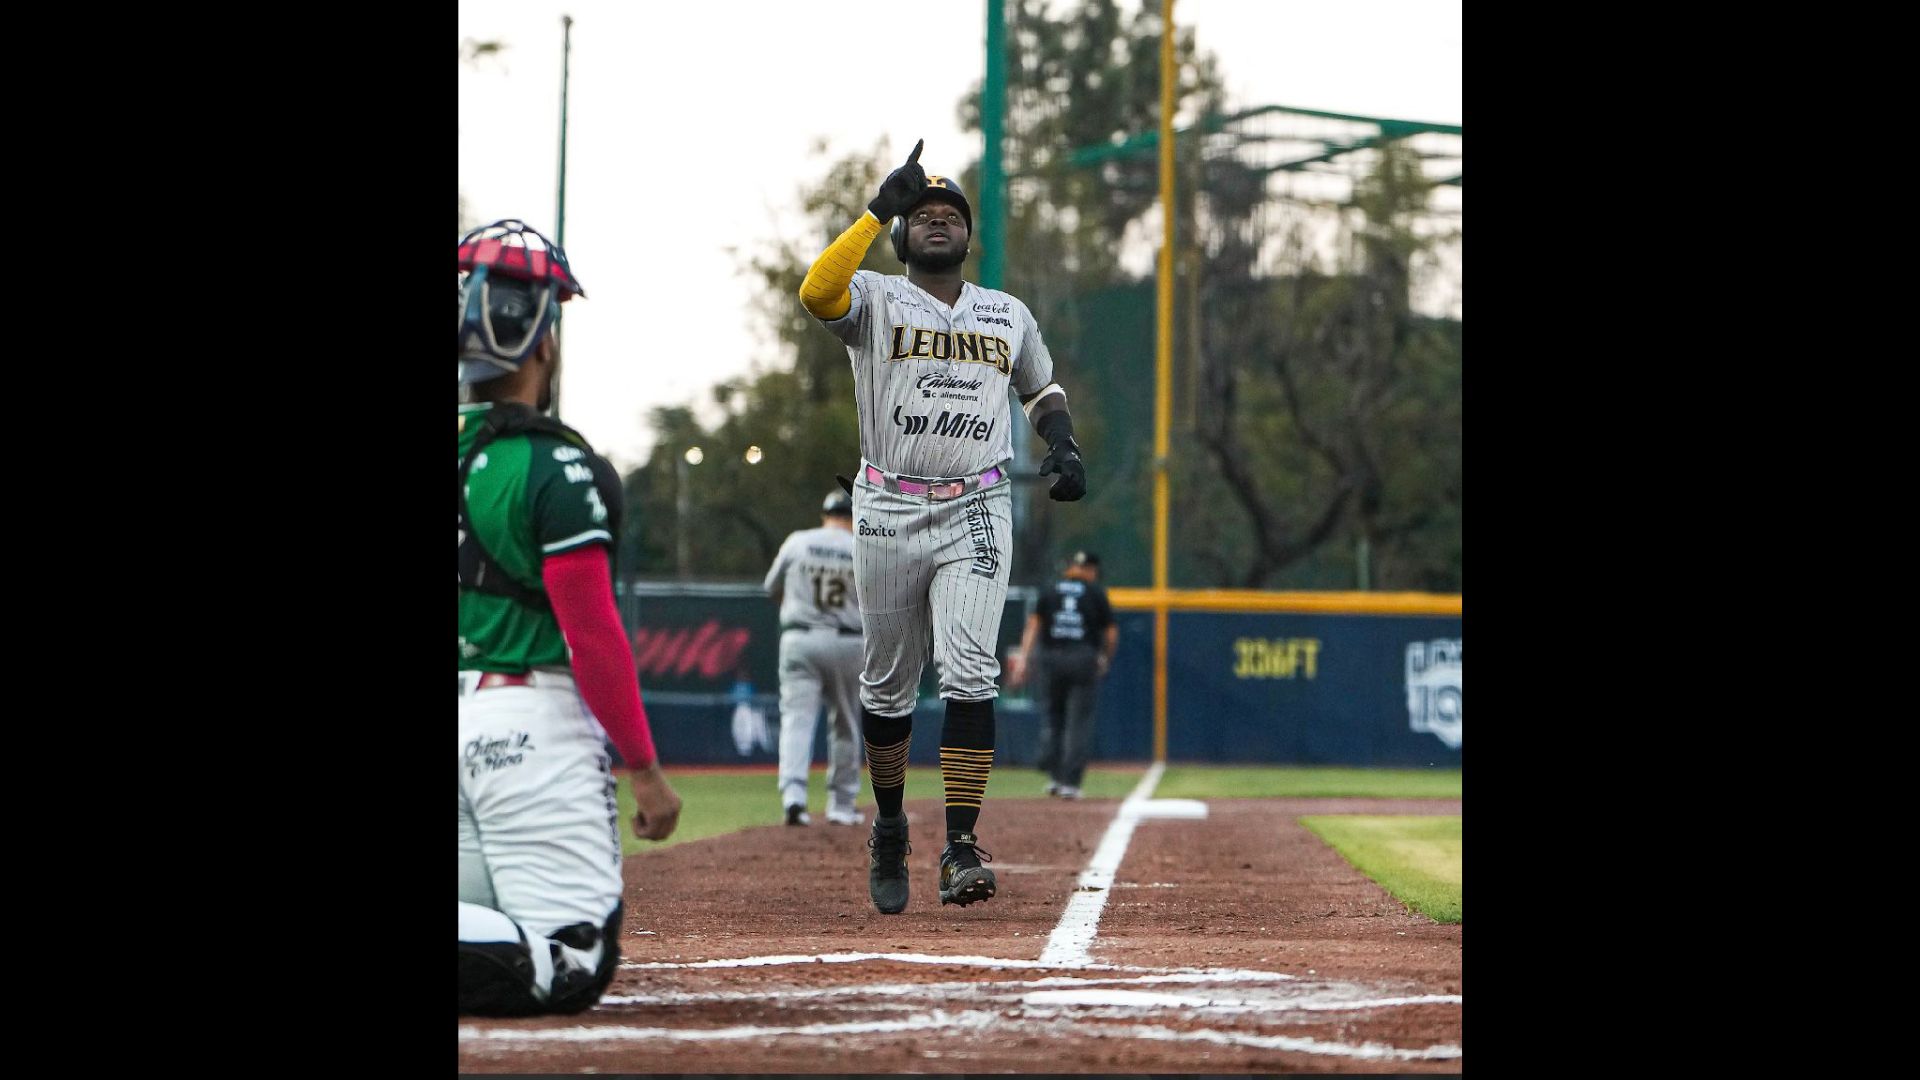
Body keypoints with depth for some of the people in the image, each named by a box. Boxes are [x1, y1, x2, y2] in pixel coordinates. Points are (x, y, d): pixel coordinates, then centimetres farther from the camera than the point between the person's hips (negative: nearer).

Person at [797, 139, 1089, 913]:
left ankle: (961, 848, -18)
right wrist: (880, 208, -21)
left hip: (977, 514, 1)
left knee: (969, 673, -15)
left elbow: (1041, 389, 27)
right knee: (886, 683, 9)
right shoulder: (875, 299, 2)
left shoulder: (1008, 315, 13)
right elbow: (817, 293, -20)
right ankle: (889, 828, 30)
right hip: (887, 513, -1)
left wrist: (1063, 446, 6)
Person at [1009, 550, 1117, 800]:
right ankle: (1070, 781, -4)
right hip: (1084, 659, -2)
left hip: (1049, 658, 2)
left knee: (1051, 716, 13)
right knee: (1079, 722, 2)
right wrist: (1106, 659, 20)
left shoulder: (1050, 591, 10)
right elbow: (1111, 634, 3)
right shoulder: (1096, 592, 5)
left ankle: (1053, 775, 3)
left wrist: (1023, 659, -6)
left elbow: (1033, 624, -1)